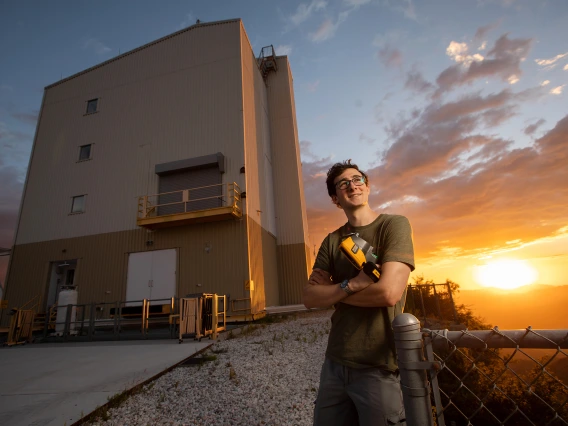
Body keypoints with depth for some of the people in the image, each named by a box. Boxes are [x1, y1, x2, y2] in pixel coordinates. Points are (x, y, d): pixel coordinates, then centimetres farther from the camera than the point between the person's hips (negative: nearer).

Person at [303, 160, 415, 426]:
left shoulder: (395, 225, -9)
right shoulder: (331, 241, 5)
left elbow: (388, 292, -22)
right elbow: (310, 298, -2)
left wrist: (331, 290, -8)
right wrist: (350, 285, -19)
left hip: (379, 366, -5)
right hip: (335, 362, 5)